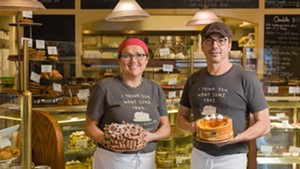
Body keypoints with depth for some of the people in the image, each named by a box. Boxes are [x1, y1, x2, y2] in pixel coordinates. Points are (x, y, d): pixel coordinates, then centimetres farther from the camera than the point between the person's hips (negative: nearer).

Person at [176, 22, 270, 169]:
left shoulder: (246, 79, -9)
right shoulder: (193, 80, 3)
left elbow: (264, 124, -7)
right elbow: (181, 117, 12)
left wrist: (236, 138, -23)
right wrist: (190, 126, -10)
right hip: (199, 154, 4)